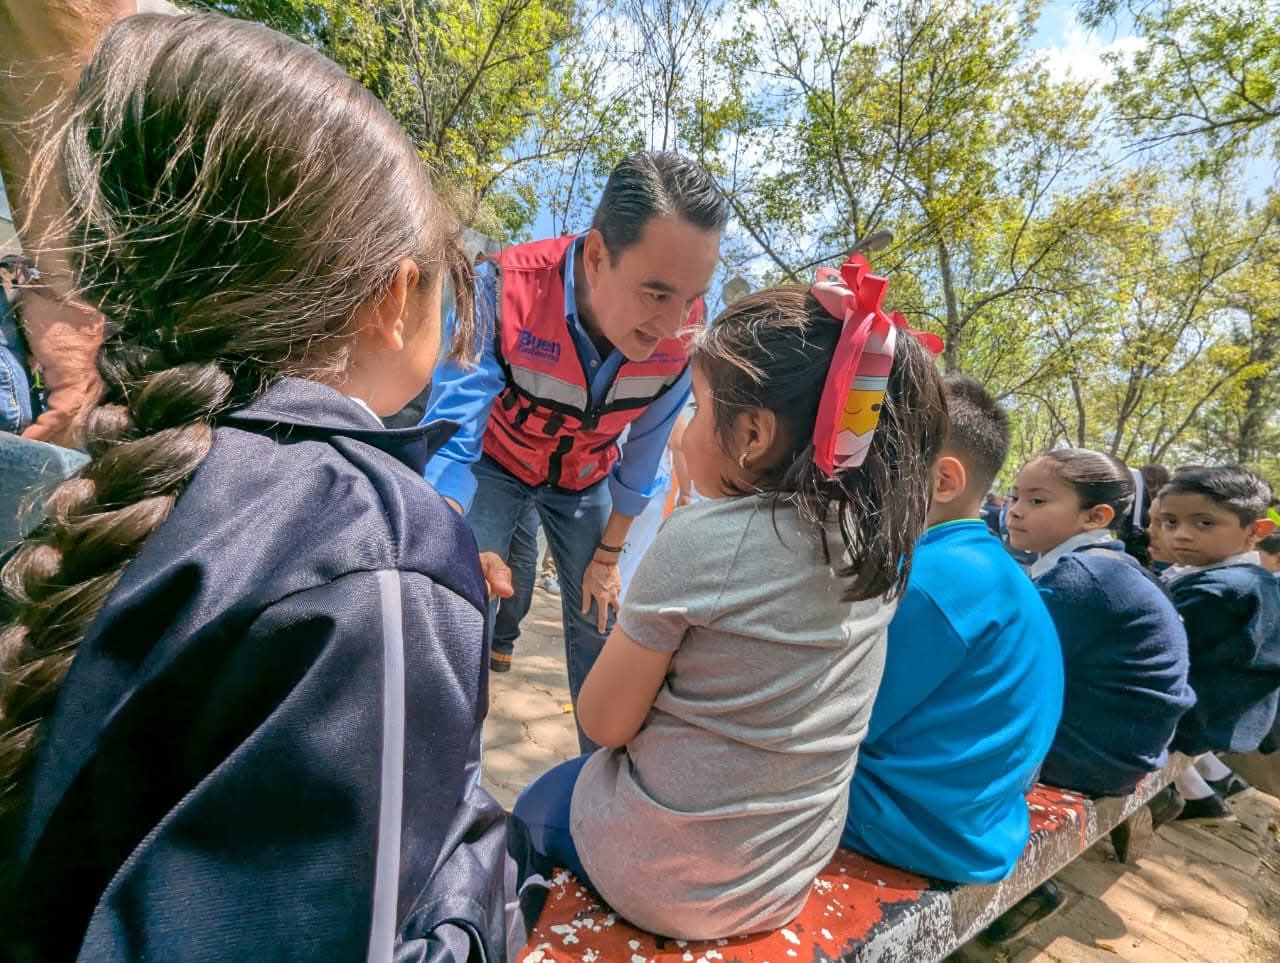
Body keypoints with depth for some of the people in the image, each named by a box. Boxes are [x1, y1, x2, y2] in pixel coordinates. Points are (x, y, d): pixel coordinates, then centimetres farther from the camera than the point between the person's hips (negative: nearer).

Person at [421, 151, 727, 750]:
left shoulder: (684, 333, -26)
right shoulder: (504, 289, -35)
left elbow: (644, 454, -12)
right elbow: (453, 436, -34)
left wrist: (607, 556, -3)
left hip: (586, 477, 2)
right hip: (497, 462, -1)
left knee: (598, 624, 5)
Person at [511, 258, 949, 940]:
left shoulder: (700, 541, -29)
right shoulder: (877, 543, -9)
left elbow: (604, 721, -18)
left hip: (665, 882, -6)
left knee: (535, 808, 27)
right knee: (575, 783, 31)